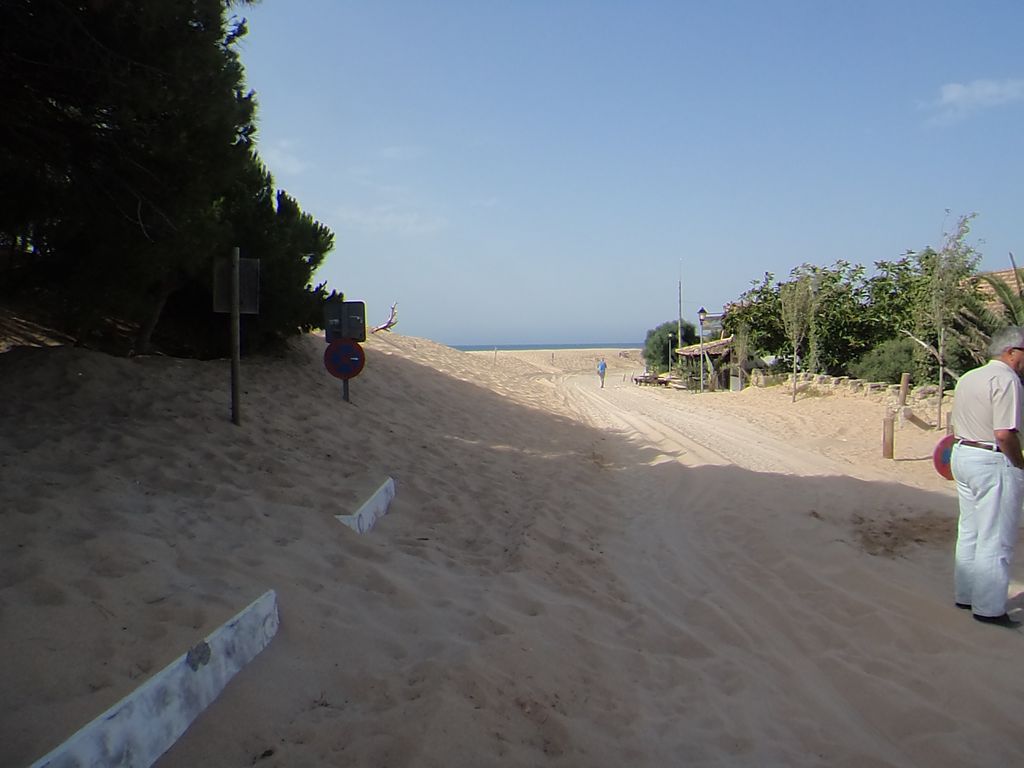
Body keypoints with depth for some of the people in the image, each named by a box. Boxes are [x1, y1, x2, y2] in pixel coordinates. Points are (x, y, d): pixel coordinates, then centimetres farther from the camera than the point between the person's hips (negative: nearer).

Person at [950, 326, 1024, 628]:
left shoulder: (968, 377, 13)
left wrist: (967, 451, 19)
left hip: (961, 455, 9)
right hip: (994, 462, -9)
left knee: (969, 533, 18)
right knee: (996, 540, -1)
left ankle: (965, 595, 27)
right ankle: (988, 608, 5)